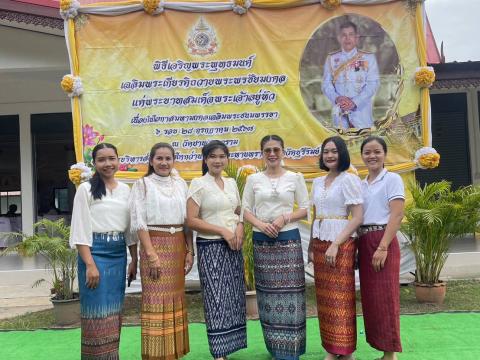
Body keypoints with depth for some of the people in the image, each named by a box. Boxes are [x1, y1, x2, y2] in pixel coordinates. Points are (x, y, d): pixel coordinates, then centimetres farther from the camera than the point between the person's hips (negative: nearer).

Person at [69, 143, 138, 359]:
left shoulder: (125, 190, 10)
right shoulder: (86, 189, -5)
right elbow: (80, 229, -9)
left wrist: (134, 260, 11)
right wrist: (90, 264, -16)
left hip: (119, 254, 5)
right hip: (95, 253, -5)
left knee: (114, 311, 11)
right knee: (97, 310, -1)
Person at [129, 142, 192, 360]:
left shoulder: (181, 184, 11)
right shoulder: (143, 184, -1)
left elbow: (187, 220, 13)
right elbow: (139, 222, -7)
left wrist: (189, 250, 6)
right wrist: (151, 254, -14)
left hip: (178, 246, 4)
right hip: (155, 244, -4)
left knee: (175, 299, 9)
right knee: (156, 300, -4)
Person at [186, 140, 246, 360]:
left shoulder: (231, 183, 11)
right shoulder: (198, 184, -6)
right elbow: (191, 220, -11)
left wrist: (240, 227, -3)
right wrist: (223, 231, -15)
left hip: (233, 247, 6)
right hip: (211, 247, -6)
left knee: (233, 297, 8)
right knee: (216, 298, -3)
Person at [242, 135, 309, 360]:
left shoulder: (295, 178, 4)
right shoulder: (253, 179, 7)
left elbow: (306, 208, 3)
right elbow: (245, 210, 5)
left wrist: (285, 218, -13)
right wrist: (260, 224, -12)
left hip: (289, 239, -1)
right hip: (262, 240, 1)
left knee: (289, 291, -3)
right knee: (268, 293, 5)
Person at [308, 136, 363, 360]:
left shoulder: (349, 179, -7)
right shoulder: (317, 183, 13)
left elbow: (357, 218, -13)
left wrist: (335, 245, -19)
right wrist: (311, 247, 11)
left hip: (341, 243, -6)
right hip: (319, 243, 6)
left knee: (340, 299, -2)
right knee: (325, 299, 9)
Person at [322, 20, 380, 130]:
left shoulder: (368, 58, 6)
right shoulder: (331, 58, 12)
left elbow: (373, 83, -1)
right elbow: (326, 84, 8)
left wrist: (355, 102, -14)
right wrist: (337, 98, -13)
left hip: (362, 113, -1)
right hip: (339, 114, 1)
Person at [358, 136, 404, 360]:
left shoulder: (392, 179, -4)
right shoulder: (361, 185, 15)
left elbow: (397, 216, -13)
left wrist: (383, 247, -20)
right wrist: (357, 247, 8)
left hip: (383, 241, -7)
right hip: (364, 243, 7)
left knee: (384, 297, -4)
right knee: (369, 297, 9)